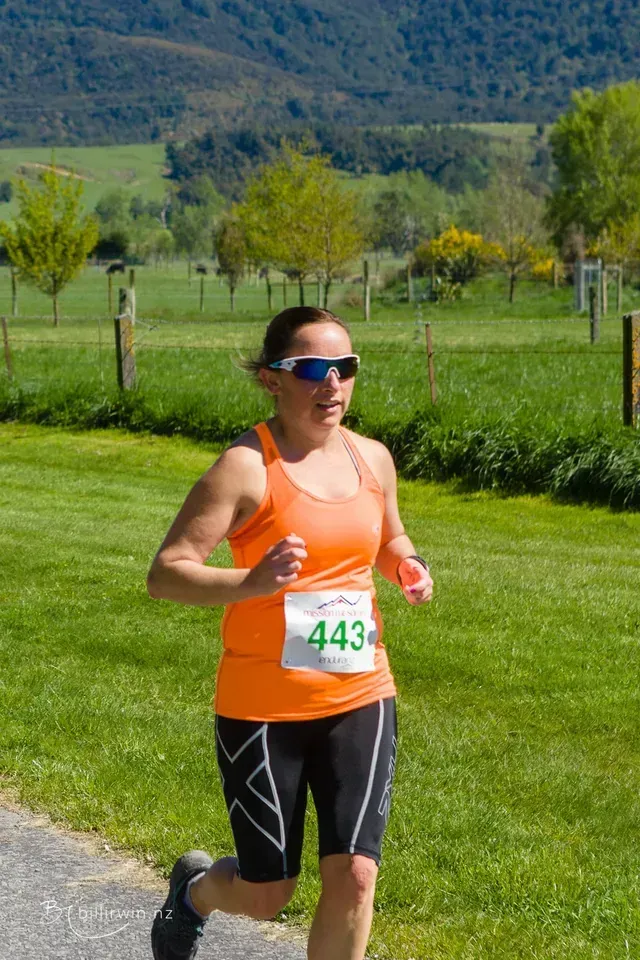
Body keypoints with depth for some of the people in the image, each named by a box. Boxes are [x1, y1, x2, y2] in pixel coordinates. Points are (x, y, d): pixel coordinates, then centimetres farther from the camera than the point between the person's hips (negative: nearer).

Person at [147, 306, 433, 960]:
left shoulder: (372, 459, 5)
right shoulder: (247, 468, -14)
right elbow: (164, 574, -19)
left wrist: (407, 566, 1)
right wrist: (252, 582, -36)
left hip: (360, 698, 4)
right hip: (262, 707, -4)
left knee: (353, 874, -8)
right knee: (267, 896, 8)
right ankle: (195, 887, 45)